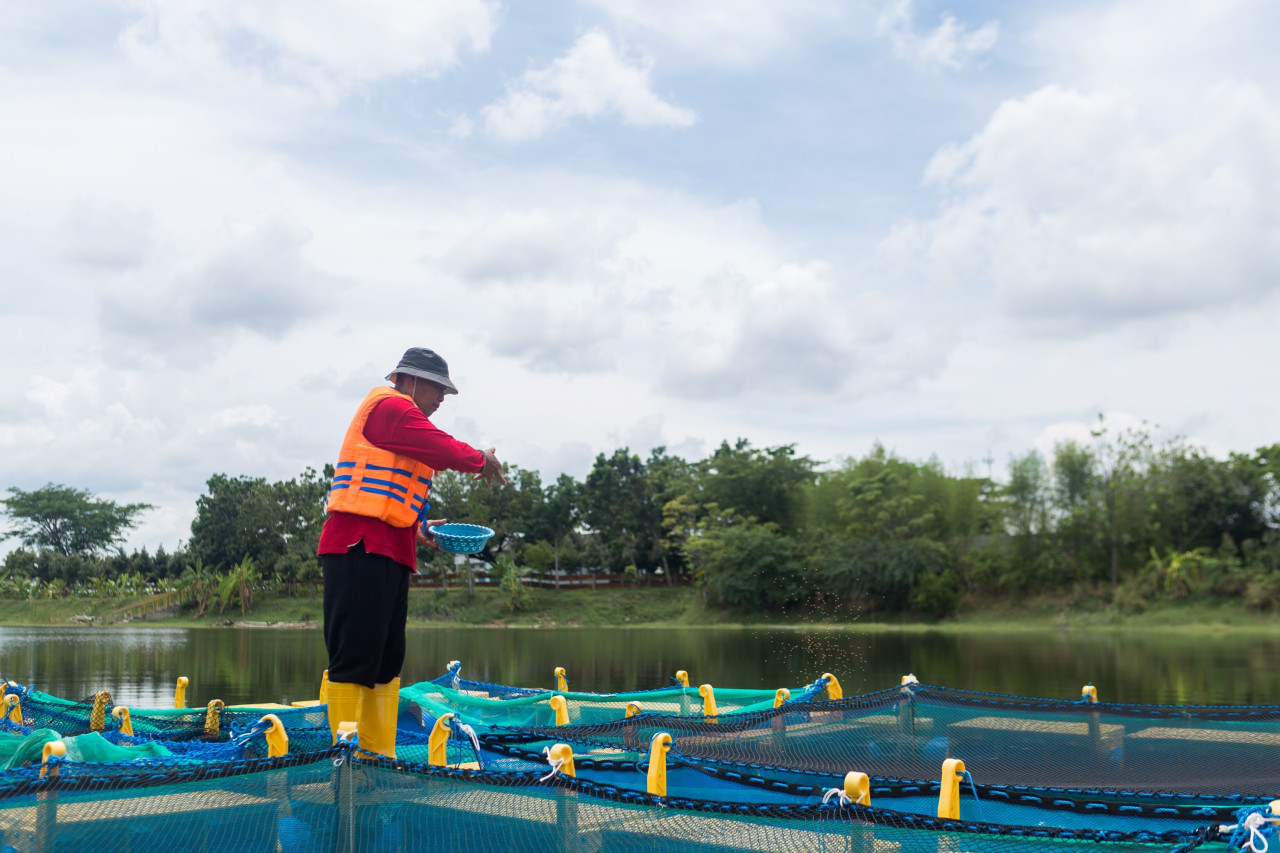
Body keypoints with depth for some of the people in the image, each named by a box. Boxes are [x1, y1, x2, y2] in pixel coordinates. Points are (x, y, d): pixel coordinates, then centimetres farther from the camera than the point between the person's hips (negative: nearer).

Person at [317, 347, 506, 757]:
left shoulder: (398, 416, 26)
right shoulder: (390, 406, -4)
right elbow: (443, 449, -12)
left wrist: (417, 527, 16)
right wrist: (481, 460, 6)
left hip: (389, 553, 10)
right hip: (362, 549, -10)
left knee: (386, 662, 11)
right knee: (354, 661, -11)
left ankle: (379, 756, 15)